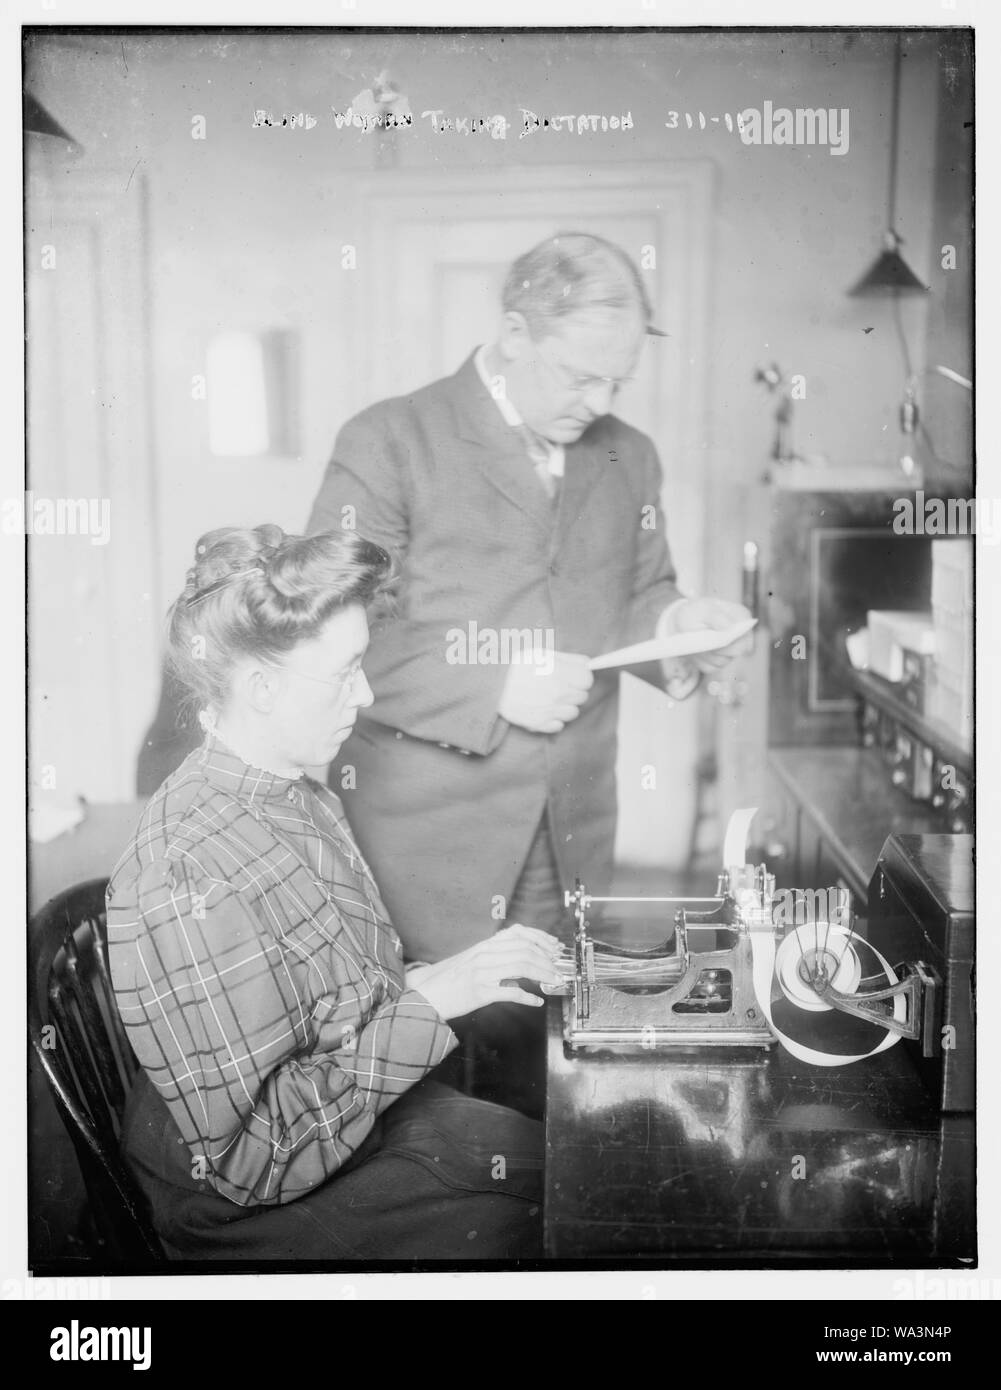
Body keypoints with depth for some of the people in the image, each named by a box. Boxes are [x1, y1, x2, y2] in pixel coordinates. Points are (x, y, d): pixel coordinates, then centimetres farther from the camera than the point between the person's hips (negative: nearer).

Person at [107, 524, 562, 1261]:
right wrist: (424, 1000, -25)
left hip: (371, 1112, 8)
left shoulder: (303, 798, 2)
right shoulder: (190, 883, -27)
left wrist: (465, 976, -3)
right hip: (250, 1208, -8)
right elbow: (250, 1157, -25)